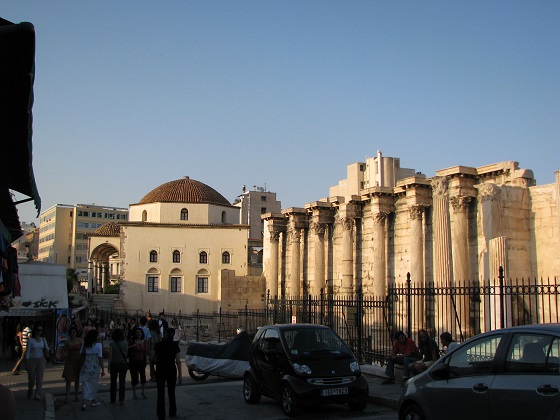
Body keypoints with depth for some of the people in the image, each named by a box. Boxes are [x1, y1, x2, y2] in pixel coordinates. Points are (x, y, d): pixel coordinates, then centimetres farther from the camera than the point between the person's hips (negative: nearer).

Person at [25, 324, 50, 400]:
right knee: (31, 378, 4)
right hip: (32, 360, -2)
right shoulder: (30, 340, -6)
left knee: (40, 378, -4)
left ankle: (38, 395, 2)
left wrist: (47, 350, -10)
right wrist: (27, 364, -9)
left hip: (41, 360, 2)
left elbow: (47, 349, 14)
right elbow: (28, 352, -6)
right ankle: (30, 390, 34)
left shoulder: (43, 340, 4)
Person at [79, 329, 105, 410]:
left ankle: (84, 402, -10)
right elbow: (100, 358, -10)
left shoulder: (84, 344, -1)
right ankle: (93, 401, 27)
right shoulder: (98, 345, -11)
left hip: (86, 366, 2)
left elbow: (81, 354, 5)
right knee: (94, 384, 14)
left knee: (86, 384, 5)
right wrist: (103, 369, -4)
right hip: (95, 367, -2)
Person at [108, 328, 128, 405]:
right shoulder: (125, 343, -5)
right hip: (123, 363, 1)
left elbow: (110, 356, -9)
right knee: (122, 382, 4)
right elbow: (126, 353, 4)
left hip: (114, 364, -1)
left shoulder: (112, 343, -10)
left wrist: (109, 366, -4)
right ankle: (121, 399, 1)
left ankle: (113, 399, 20)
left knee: (113, 382, 13)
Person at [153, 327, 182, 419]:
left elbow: (154, 357, 3)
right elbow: (178, 361, -11)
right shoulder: (175, 345, -10)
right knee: (171, 392, 16)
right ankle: (172, 413, 25)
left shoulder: (158, 345, -6)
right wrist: (180, 374, -7)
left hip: (160, 370, 0)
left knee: (161, 393, 6)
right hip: (171, 370, 0)